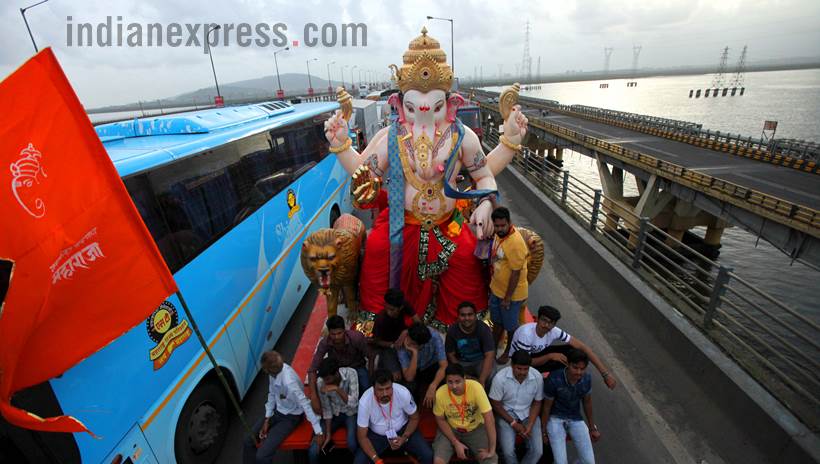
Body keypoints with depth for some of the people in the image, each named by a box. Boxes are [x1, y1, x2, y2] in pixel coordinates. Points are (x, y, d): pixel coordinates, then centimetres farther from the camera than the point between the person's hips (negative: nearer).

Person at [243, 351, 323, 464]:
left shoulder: (289, 381, -39)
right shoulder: (276, 369, -16)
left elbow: (306, 405, -36)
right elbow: (272, 395, 0)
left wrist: (319, 432, -32)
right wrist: (266, 420, -1)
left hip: (290, 417, -7)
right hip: (277, 411, 7)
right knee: (249, 441, 8)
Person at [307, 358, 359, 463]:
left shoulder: (350, 373, -27)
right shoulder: (320, 382, -20)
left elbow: (353, 403, -30)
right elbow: (326, 409, -7)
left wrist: (337, 389, -39)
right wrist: (328, 434, -10)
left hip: (351, 413, -2)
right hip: (334, 414, 2)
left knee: (352, 444, -27)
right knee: (313, 449, -13)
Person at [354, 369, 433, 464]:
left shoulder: (403, 393, -28)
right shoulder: (365, 401, -28)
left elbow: (414, 419, -8)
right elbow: (362, 436, -17)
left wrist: (404, 438, -22)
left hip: (402, 429, 0)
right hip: (377, 435, 0)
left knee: (428, 455, -17)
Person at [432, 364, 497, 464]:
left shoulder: (475, 387, -30)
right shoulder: (440, 393, -24)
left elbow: (489, 418, -27)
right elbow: (440, 420, -8)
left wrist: (492, 450, -24)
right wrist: (456, 443, -14)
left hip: (475, 428, 0)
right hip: (451, 429, 0)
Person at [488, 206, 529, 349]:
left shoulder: (515, 243, -31)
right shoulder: (499, 234, -5)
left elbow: (515, 273, -25)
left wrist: (507, 298, -17)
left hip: (511, 293, -7)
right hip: (496, 289, 8)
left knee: (510, 326, 17)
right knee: (497, 321, 26)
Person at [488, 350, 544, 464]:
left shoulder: (537, 377, -17)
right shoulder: (500, 377, -24)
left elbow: (537, 403, -2)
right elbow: (496, 404, -11)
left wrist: (530, 425, -12)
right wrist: (513, 423, -14)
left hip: (528, 413, 2)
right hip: (506, 413, -2)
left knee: (538, 451, -11)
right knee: (508, 451, -17)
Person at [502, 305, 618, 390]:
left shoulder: (554, 331, -22)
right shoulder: (526, 333, -35)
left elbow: (582, 347, -23)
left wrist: (605, 373, -27)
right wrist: (550, 356, -35)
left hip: (536, 354, 5)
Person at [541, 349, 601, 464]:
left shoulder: (587, 378, -14)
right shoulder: (554, 379, -28)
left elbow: (587, 402, 6)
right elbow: (547, 406, -12)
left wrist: (592, 427, 18)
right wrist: (543, 431, -1)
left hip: (576, 419, 4)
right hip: (555, 419, -4)